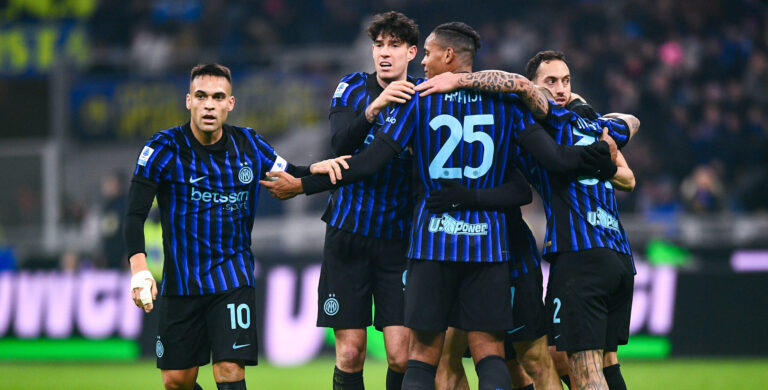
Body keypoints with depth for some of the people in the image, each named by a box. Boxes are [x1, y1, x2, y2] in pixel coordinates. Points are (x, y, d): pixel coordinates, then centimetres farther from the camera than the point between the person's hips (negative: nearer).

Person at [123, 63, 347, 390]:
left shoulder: (248, 145, 0)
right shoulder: (166, 148, -8)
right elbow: (135, 214, -13)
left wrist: (316, 169, -8)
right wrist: (139, 271, -26)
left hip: (232, 276, 0)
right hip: (180, 280, 0)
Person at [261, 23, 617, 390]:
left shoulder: (417, 100, -1)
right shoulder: (505, 102, 3)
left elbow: (367, 163, -5)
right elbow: (553, 157, -5)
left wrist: (301, 185, 3)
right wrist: (604, 157, 11)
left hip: (432, 243, -1)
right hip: (487, 242, 1)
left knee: (423, 353, 5)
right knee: (489, 352, 2)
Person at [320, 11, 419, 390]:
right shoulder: (353, 88, 2)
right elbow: (339, 144, -14)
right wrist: (374, 107, -31)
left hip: (398, 240, 0)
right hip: (348, 233, 0)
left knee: (401, 355, -9)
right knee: (350, 354, -2)